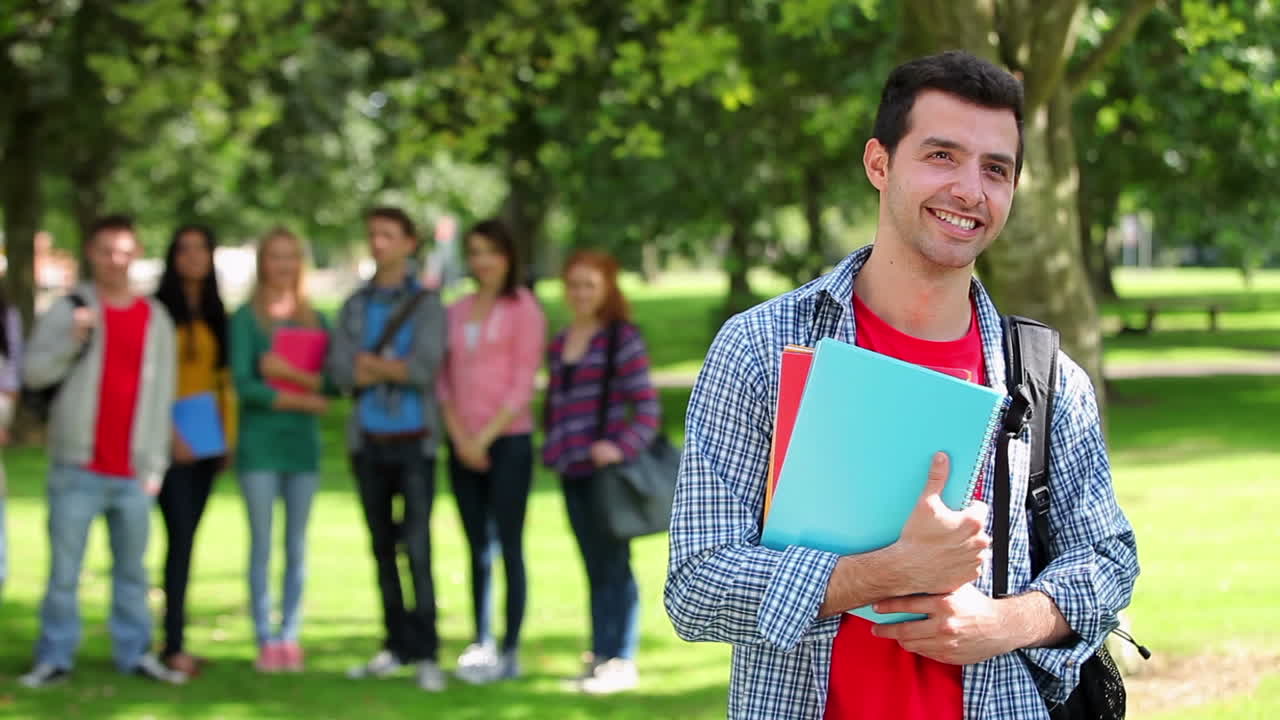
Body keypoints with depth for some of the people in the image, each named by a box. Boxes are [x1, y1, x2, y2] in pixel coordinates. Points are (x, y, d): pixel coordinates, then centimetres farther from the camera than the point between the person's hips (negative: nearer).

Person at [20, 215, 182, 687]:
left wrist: (156, 463, 7)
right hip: (78, 468, -2)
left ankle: (135, 653, 13)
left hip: (133, 471, 3)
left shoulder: (156, 319, 11)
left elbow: (162, 396, 12)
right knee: (64, 568, -2)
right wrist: (73, 339, -21)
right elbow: (34, 372, -5)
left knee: (132, 568, 6)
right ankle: (55, 657, 3)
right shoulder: (68, 311, 2)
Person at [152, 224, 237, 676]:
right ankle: (174, 644, -9)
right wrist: (170, 433, -16)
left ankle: (174, 638, 10)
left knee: (185, 537, 7)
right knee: (181, 535, -11)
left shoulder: (215, 315, 15)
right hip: (173, 442, -6)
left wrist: (228, 435, 10)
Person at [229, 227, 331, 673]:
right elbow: (244, 383, -10)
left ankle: (290, 637, 9)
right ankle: (265, 640, 1)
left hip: (303, 442, 3)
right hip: (260, 441, -3)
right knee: (262, 544, -3)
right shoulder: (246, 318, 0)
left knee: (297, 547, 4)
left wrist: (291, 372, -15)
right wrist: (306, 401, -9)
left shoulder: (316, 320, 10)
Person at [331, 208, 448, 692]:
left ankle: (426, 653, -8)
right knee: (383, 547, 9)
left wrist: (369, 364, -6)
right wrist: (392, 367, -10)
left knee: (417, 547, -10)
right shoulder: (356, 306, 10)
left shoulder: (426, 304, -1)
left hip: (414, 440, -4)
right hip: (368, 440, 4)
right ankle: (396, 646, 16)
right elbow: (341, 371, -2)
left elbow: (424, 368, -13)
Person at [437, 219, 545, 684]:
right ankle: (481, 644, 11)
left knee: (510, 546, -5)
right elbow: (445, 380, 10)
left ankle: (510, 652, -4)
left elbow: (523, 384, -7)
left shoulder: (523, 309, -2)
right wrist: (460, 437, -4)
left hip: (507, 440, -5)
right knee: (477, 548, 7)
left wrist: (486, 437, -11)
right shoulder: (456, 312, 13)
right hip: (464, 447, 5)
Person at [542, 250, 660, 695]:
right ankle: (600, 656, 14)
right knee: (594, 570, 10)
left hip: (606, 469, -6)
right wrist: (553, 450, 10)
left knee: (613, 566, -2)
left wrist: (622, 446, -21)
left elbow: (646, 406, -9)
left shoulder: (622, 339, -5)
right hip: (572, 473, 6)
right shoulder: (559, 345, 16)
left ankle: (621, 661, 2)